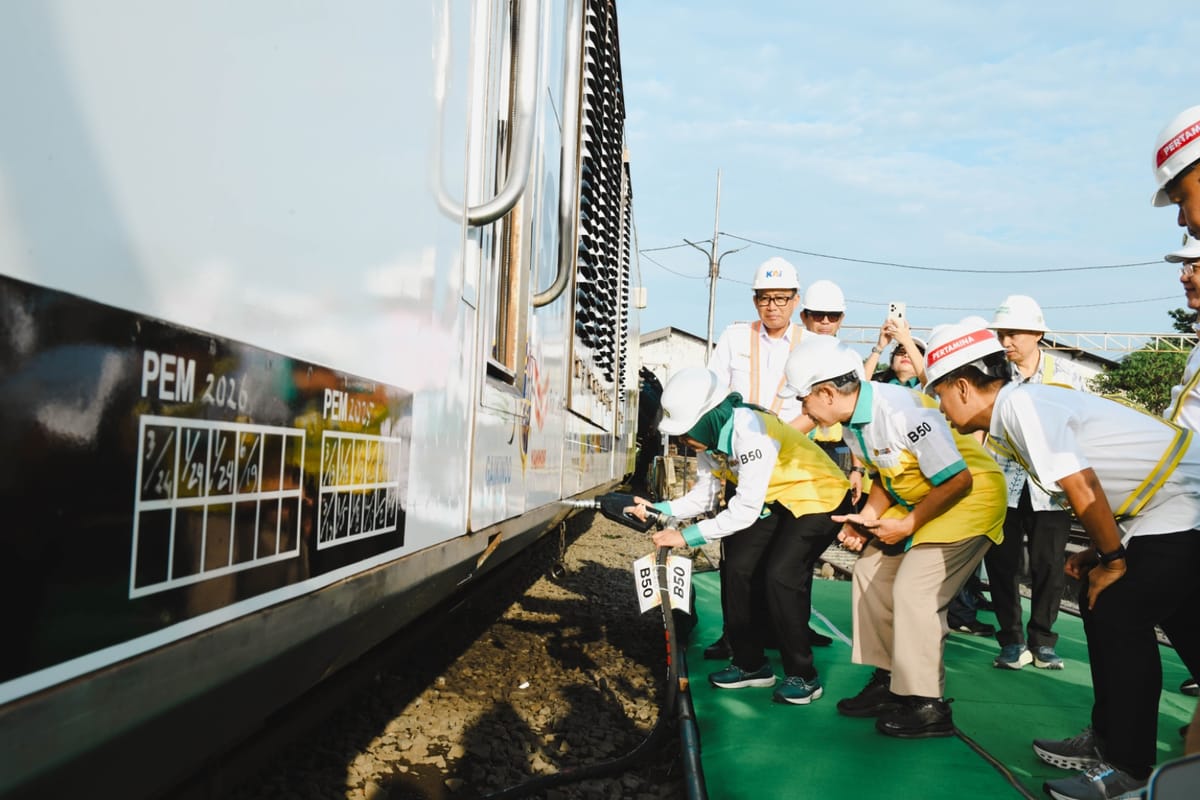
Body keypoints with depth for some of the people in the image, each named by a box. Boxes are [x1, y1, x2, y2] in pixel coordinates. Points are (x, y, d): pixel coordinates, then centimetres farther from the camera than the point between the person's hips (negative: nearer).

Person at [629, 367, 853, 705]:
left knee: (781, 575, -19)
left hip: (820, 498, -9)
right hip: (777, 500, 9)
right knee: (737, 568, 0)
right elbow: (704, 497, -2)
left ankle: (803, 676, -2)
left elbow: (746, 511, -34)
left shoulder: (750, 433, -34)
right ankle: (750, 663, 17)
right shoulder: (711, 437, -7)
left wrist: (687, 536, -32)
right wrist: (659, 510, -18)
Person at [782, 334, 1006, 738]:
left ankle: (926, 706, -3)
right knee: (871, 572, 7)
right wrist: (868, 517, -5)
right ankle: (888, 682, 17)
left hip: (971, 496, -9)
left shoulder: (904, 413, -31)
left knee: (914, 589, -16)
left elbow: (957, 480, -27)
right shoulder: (852, 420, -3)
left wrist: (908, 525, -19)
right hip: (917, 501, 10)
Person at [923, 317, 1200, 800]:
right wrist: (1100, 552, 10)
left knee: (1121, 620, -9)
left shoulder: (1021, 403, -19)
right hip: (1158, 509, 10)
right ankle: (1106, 741, 23)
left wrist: (1113, 561, -12)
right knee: (1098, 605, 13)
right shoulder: (1010, 421, 9)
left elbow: (1082, 488, -23)